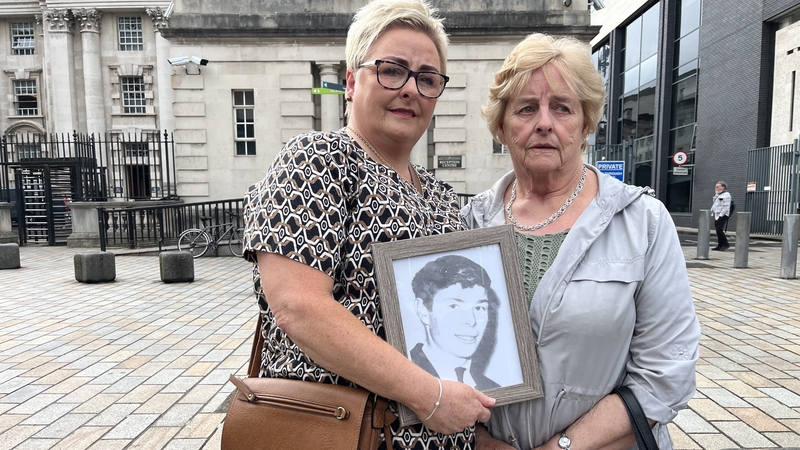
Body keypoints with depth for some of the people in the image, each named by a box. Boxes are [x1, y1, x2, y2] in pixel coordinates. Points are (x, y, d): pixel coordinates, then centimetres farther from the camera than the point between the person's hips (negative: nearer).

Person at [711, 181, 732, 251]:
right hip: (717, 215, 9)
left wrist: (720, 215, -19)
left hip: (722, 216, -9)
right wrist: (711, 212, 13)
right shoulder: (717, 195, 19)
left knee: (719, 230, -15)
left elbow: (726, 207, -16)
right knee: (718, 230, 8)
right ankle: (720, 245, 12)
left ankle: (726, 244, -5)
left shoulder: (726, 195, -9)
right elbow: (713, 205, 26)